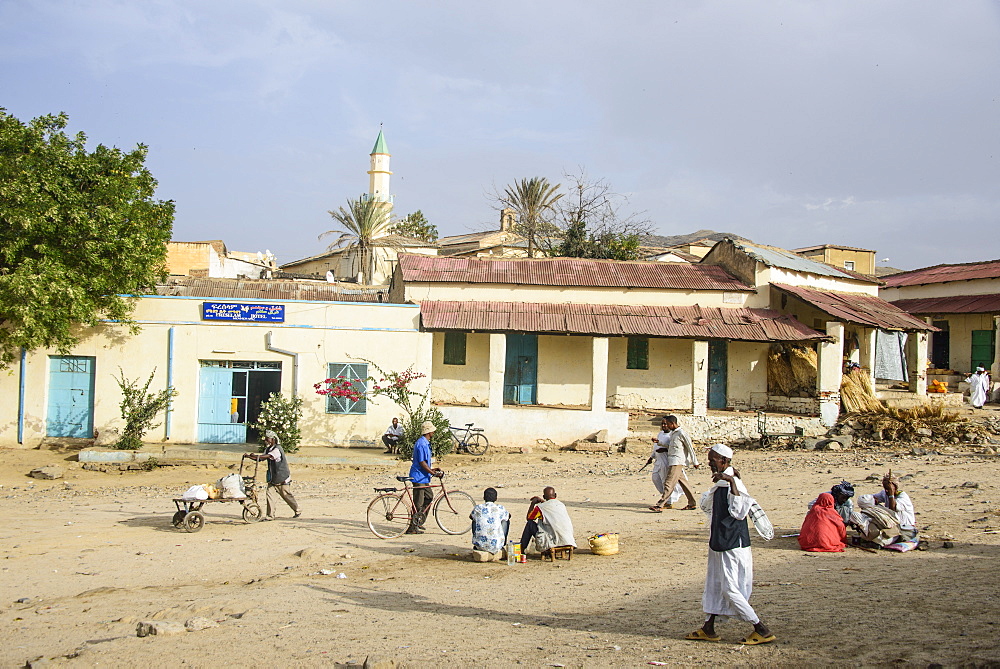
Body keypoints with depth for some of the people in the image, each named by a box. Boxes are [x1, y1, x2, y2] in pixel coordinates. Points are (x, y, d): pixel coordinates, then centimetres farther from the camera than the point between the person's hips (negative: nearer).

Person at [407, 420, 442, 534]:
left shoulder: (426, 443, 14)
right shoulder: (421, 444, -19)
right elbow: (422, 463, -22)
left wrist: (433, 470, 21)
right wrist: (434, 473, -20)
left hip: (424, 477, 11)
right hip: (419, 477, -11)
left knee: (429, 496, 15)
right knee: (418, 502, -5)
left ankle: (419, 522, 22)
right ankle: (412, 528, 1)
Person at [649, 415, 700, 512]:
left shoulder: (682, 433, -11)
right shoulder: (672, 433, 16)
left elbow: (690, 448, -8)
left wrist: (695, 462, -5)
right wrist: (664, 449, 10)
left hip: (677, 462, -10)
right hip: (671, 461, 10)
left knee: (669, 484, -14)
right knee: (683, 482, 13)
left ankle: (659, 505, -20)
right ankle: (692, 503, 20)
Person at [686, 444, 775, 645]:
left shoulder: (734, 483, -19)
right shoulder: (720, 483, 11)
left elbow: (739, 511, -34)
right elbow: (706, 505, 26)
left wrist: (731, 482, -37)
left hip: (732, 545, -10)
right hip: (719, 542, 10)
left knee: (730, 588, -7)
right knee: (714, 585, 15)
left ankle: (762, 630, 1)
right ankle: (708, 629, 25)